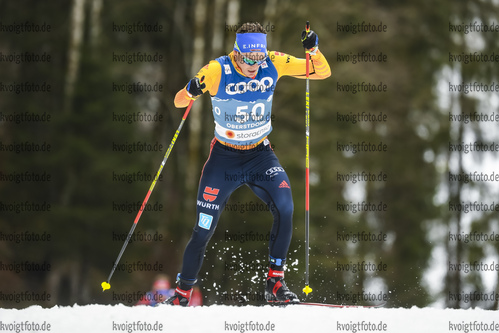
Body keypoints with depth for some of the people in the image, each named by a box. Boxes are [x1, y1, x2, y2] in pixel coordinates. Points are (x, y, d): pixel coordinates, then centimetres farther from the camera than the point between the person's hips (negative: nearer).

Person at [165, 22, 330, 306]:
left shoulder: (274, 63, -11)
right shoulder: (217, 71, -18)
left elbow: (323, 72, -6)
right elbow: (179, 102, -14)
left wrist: (313, 50, -26)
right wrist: (191, 91, -37)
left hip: (260, 154, 2)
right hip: (224, 156, -2)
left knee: (285, 207, -24)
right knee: (203, 229, -3)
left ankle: (275, 284, -11)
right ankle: (183, 293, 17)